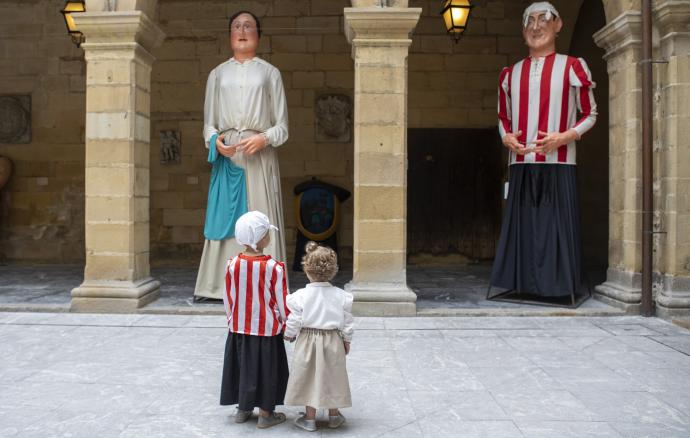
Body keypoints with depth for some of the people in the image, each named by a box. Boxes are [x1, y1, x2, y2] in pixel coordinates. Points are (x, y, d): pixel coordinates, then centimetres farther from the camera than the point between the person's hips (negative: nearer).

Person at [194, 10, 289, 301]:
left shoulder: (270, 73, 12)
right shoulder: (217, 74, 17)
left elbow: (282, 126, 7)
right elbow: (208, 123, 13)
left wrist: (264, 138, -13)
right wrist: (215, 140, -8)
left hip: (260, 156, -1)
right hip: (226, 156, 2)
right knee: (224, 219, -1)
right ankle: (219, 286, 4)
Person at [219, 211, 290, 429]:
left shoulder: (233, 264, -8)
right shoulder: (274, 268, -19)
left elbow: (228, 298, 1)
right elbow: (281, 301, -11)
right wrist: (287, 325, 4)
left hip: (239, 328, 4)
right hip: (266, 328, -4)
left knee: (242, 366, 17)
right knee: (266, 369, 9)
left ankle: (243, 409, 30)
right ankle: (265, 414, 18)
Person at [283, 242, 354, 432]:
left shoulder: (300, 296, -16)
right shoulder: (341, 296, -10)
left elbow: (294, 322, -9)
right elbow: (348, 322, -3)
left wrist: (289, 335, 10)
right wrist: (346, 341, 11)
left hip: (308, 341, -2)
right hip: (333, 341, 2)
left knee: (310, 377, 11)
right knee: (331, 377, 16)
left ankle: (310, 418, 21)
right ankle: (334, 415, 29)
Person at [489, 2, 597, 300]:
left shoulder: (572, 67, 3)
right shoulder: (511, 73, 14)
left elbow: (591, 114, 4)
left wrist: (565, 136, -12)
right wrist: (505, 137, -1)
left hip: (557, 165, -3)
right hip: (521, 165, 4)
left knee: (555, 225, -3)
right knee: (522, 224, 5)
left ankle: (554, 285, 6)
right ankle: (525, 282, 13)